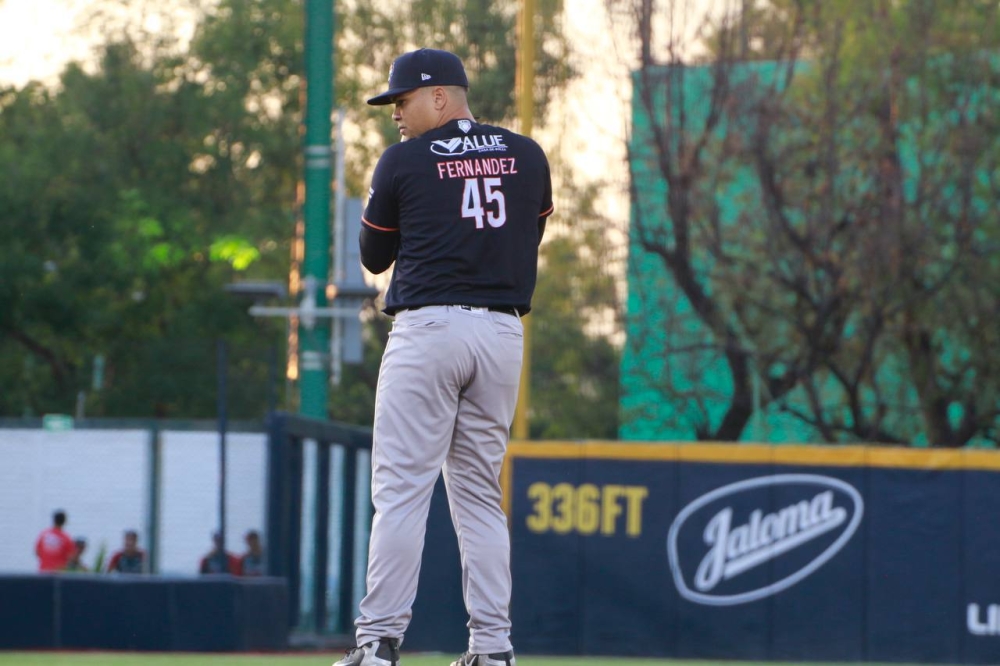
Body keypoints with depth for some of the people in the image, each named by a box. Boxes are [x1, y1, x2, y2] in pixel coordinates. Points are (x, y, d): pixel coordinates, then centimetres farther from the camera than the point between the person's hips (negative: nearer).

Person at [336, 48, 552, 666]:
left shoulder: (405, 161, -2)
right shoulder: (527, 156, 9)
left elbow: (374, 256, 8)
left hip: (428, 329, -4)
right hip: (504, 333, 4)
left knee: (401, 488, -5)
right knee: (481, 493, 10)